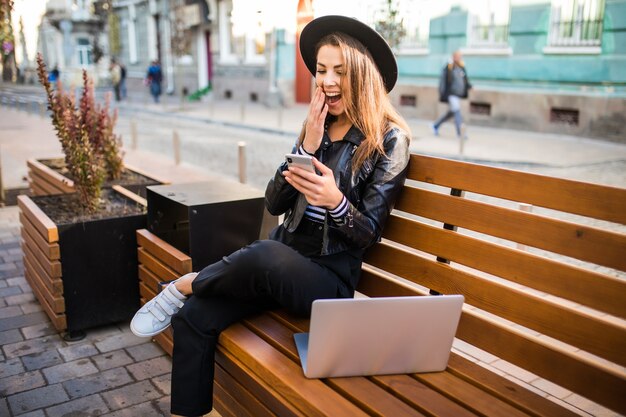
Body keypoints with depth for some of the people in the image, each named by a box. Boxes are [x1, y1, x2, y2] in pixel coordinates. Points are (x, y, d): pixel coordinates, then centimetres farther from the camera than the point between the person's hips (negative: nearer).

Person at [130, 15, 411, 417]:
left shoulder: (389, 140, -6)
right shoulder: (317, 127, 10)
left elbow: (368, 233, -7)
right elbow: (274, 203, 3)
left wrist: (335, 201, -27)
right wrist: (307, 147, -10)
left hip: (330, 274, -5)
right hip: (284, 257, 5)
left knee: (264, 255, -36)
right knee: (193, 317, -14)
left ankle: (183, 286, -7)